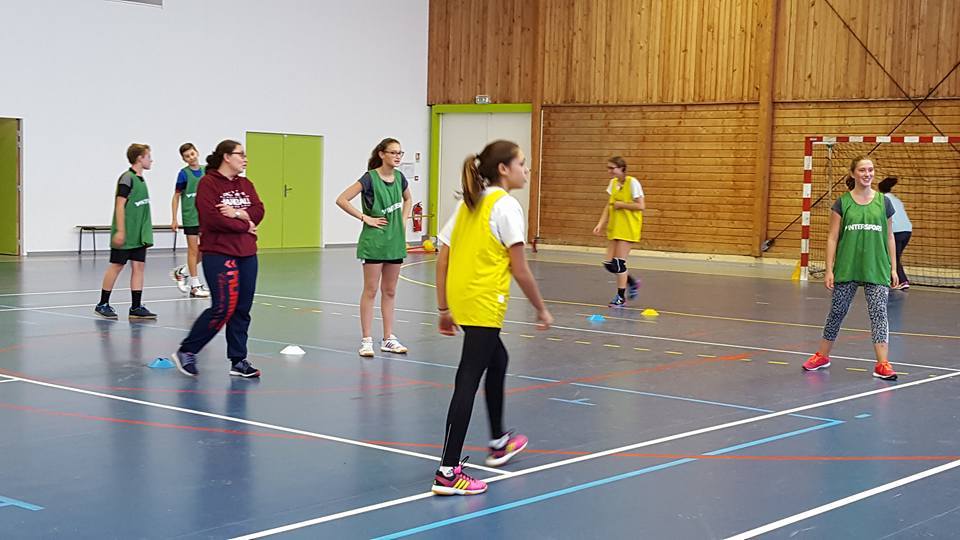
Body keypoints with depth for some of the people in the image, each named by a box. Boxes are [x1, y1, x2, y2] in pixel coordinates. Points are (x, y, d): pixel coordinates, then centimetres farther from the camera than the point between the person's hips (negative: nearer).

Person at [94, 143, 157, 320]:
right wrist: (120, 231, -20)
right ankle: (103, 304, 11)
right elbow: (120, 205, -16)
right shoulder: (127, 178, -12)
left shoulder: (140, 179, 13)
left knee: (138, 266, 3)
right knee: (116, 266, 0)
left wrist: (145, 232, 19)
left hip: (139, 234, 8)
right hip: (125, 234, -8)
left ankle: (136, 307, 5)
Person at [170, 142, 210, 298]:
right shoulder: (184, 173, -7)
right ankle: (195, 286, 8)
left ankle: (182, 272, 25)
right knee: (193, 249, 1)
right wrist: (174, 219, -7)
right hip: (190, 216, -5)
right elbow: (176, 196, -4)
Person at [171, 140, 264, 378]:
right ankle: (186, 352, 4)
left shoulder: (246, 184, 15)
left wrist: (238, 213, -13)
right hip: (218, 254, -7)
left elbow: (259, 212, 5)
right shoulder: (208, 183, -7)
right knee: (223, 307, -11)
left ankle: (238, 361, 12)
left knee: (242, 309, 5)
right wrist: (245, 226, -8)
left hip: (246, 254, 7)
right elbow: (212, 218, -17)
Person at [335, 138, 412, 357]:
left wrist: (404, 220, 12)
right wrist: (365, 218, -15)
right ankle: (366, 340, 4)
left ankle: (388, 339, 18)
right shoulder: (370, 178, -13)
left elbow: (407, 200, 26)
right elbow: (342, 200, -18)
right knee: (370, 291, -1)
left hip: (395, 241, 6)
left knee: (390, 292, 11)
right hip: (373, 242, -6)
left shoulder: (399, 177, 5)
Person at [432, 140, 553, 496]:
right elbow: (520, 270, -13)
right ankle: (448, 472, -7)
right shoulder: (506, 205, -9)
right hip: (483, 305, -9)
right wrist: (541, 309, -2)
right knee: (468, 381, -7)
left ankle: (499, 443, 41)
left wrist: (444, 309, 16)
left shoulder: (468, 204, 13)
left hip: (460, 301, 9)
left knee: (497, 360, 27)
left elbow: (442, 259, 12)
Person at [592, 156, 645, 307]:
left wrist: (621, 204, -15)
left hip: (628, 228, -7)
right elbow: (609, 206, 11)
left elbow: (641, 206, -16)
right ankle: (631, 283, 25)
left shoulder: (632, 183, -13)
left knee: (619, 262, -8)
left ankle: (621, 297, 4)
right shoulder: (613, 183, 8)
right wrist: (601, 224, 1)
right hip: (614, 227, 7)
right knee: (609, 263, 2)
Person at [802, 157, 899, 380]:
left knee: (879, 312, -8)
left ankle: (882, 364, -9)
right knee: (837, 311, 10)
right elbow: (832, 238, 1)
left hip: (877, 269, 0)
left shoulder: (883, 202, 5)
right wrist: (829, 269, -4)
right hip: (846, 269, 0)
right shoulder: (842, 202, 1)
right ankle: (822, 355, 26)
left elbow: (889, 237, 10)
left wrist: (893, 268, 6)